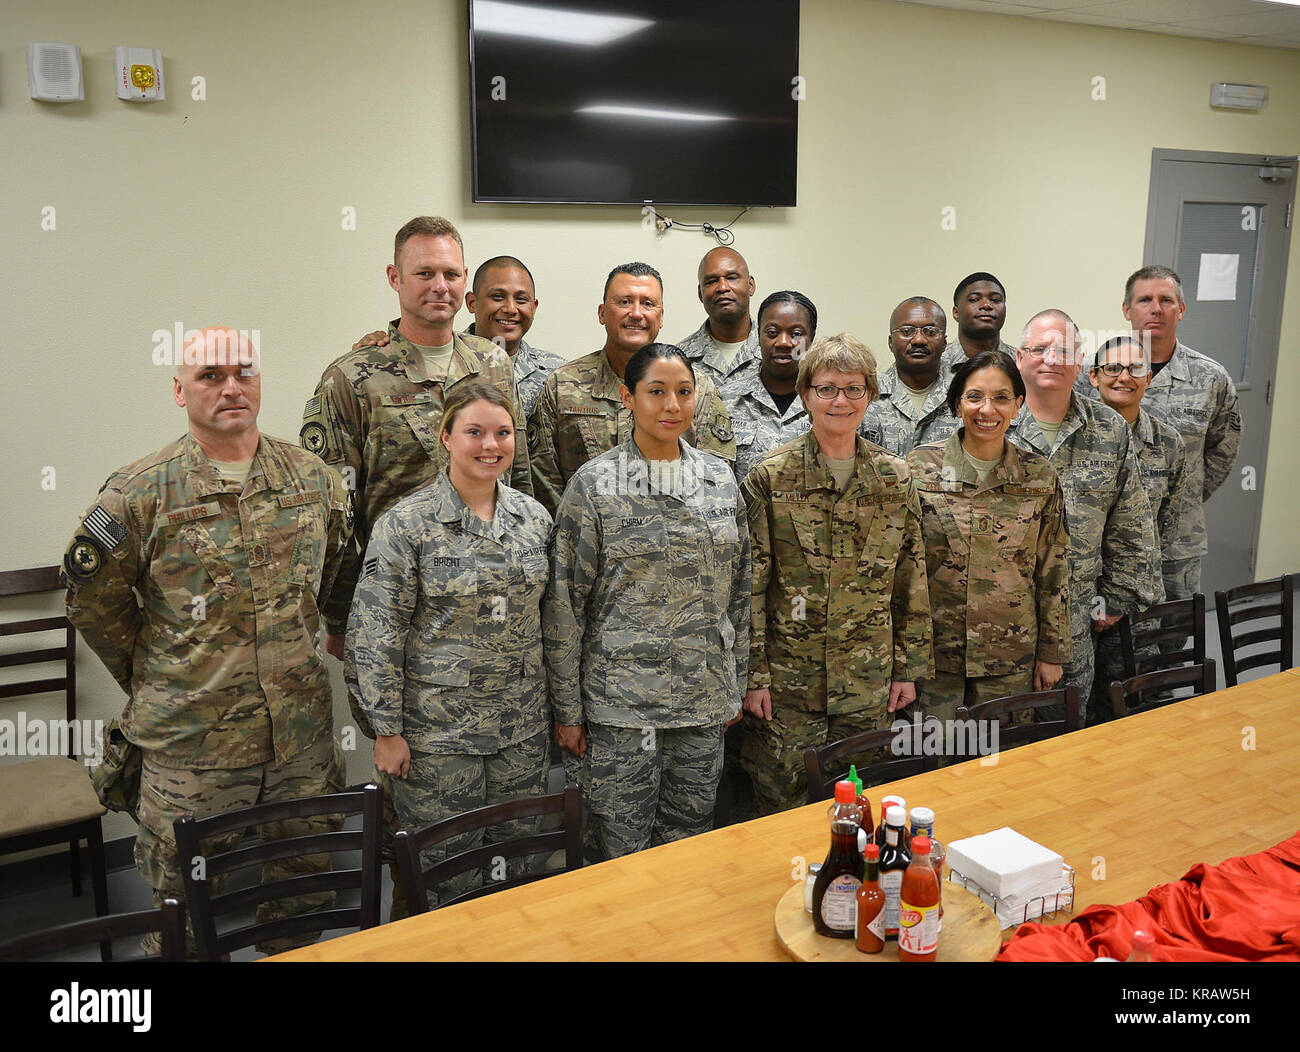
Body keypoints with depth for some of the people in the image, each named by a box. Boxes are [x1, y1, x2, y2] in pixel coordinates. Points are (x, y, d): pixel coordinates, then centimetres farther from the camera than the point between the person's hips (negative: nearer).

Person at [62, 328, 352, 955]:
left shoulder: (314, 480, 2)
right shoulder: (141, 492, -8)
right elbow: (91, 599, 1)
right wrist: (147, 677, 4)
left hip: (302, 735, 3)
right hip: (190, 741, -3)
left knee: (304, 898, 17)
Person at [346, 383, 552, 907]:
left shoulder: (534, 517, 5)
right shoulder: (406, 523, -10)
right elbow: (375, 633, -10)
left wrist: (560, 709, 13)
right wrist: (387, 730, -10)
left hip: (524, 725, 4)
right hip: (437, 728, -4)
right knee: (446, 869, 6)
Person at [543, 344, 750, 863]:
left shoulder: (720, 479, 7)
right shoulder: (594, 484, -6)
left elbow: (738, 590, 13)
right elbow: (564, 605, -5)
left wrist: (736, 683, 12)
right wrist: (567, 708, -6)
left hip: (704, 701, 4)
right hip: (620, 701, -4)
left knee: (688, 845, 15)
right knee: (618, 852, 5)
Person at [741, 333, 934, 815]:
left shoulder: (895, 479, 4)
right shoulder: (770, 477, -5)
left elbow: (911, 582, 8)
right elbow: (749, 584, -5)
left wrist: (909, 667, 7)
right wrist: (753, 674, -7)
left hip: (869, 680, 3)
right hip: (788, 680, -2)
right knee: (783, 806, 5)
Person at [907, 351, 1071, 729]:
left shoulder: (1040, 477, 1)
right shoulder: (920, 467, -4)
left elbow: (1053, 573, 6)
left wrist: (1052, 653, 6)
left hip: (1011, 657, 1)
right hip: (935, 652, -1)